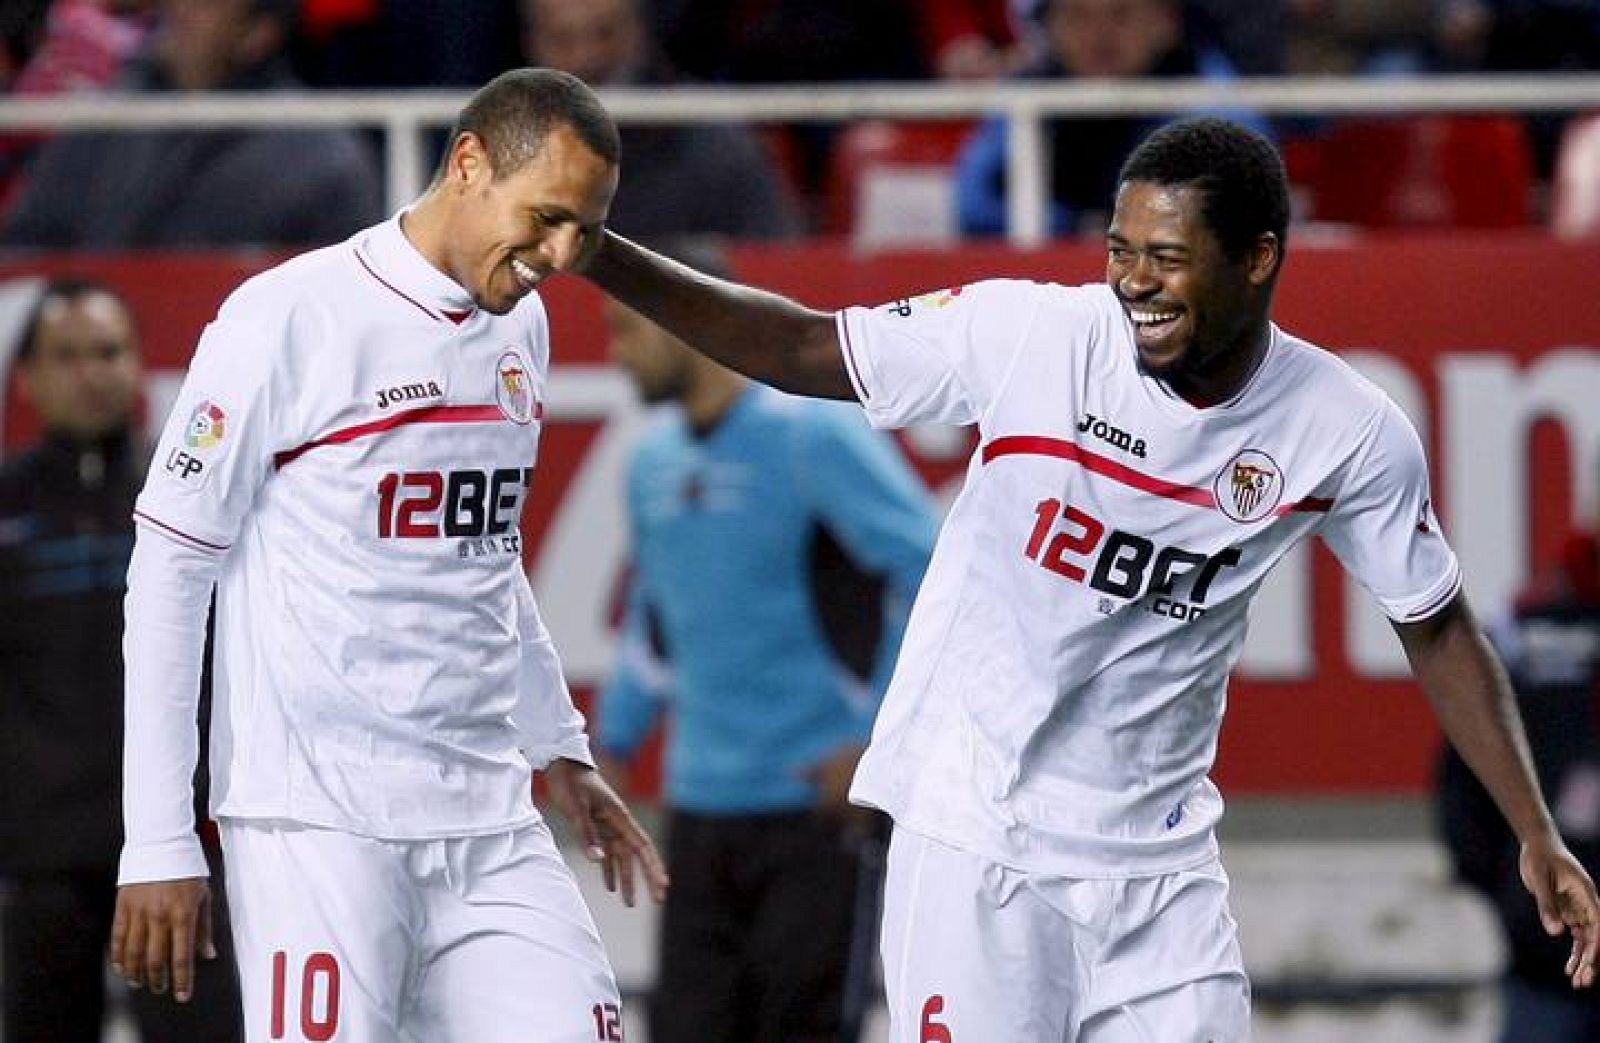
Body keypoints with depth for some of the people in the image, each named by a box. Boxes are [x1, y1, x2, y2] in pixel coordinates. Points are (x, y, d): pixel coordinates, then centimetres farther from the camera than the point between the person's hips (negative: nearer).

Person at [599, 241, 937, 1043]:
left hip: (821, 804, -7)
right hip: (701, 810, 7)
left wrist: (879, 738, -17)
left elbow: (931, 576, -15)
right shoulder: (654, 461, 13)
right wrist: (613, 743, 18)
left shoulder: (811, 436, -10)